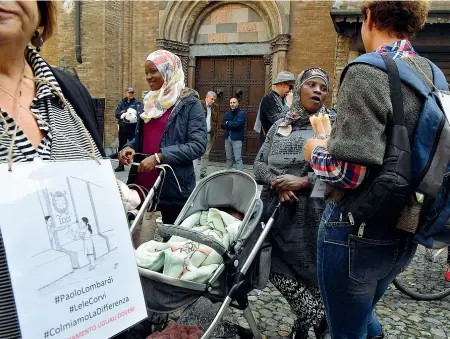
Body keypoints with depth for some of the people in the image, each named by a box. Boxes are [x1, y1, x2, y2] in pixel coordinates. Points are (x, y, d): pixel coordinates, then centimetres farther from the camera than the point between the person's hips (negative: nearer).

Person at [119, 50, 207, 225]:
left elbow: (198, 145, -15)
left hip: (175, 186, -5)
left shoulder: (189, 103, -6)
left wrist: (159, 157, -20)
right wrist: (130, 147, -1)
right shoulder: (150, 101, 13)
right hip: (144, 183, 6)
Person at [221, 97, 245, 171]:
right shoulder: (227, 113, 14)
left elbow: (238, 124, -17)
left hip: (237, 138, -5)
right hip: (228, 137, 5)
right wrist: (232, 125, -12)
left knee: (238, 158, -8)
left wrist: (228, 123, -4)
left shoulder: (241, 113, -2)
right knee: (228, 158, 13)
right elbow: (223, 125, 3)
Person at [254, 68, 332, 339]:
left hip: (315, 214, -4)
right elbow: (259, 164, 11)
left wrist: (303, 182, -16)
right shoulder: (279, 126, 14)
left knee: (313, 272, 1)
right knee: (278, 268, 3)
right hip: (278, 211, 4)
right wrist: (277, 182, -9)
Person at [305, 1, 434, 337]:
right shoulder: (432, 75, 5)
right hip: (403, 233, 8)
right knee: (363, 312, 30)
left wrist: (315, 150, -5)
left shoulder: (367, 72, -19)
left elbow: (348, 173, -26)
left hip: (357, 232, -7)